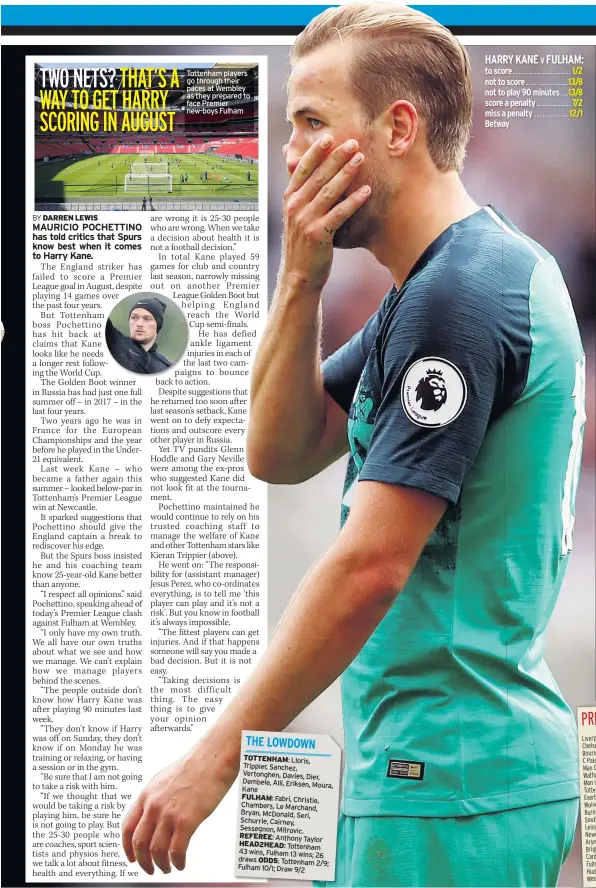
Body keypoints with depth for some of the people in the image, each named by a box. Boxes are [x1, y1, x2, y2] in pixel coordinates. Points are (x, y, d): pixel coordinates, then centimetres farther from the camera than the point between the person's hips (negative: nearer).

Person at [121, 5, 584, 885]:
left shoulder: (459, 294, -18)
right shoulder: (439, 281, 13)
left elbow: (369, 565, -23)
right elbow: (279, 455, 10)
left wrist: (216, 756, -18)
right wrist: (300, 281, -4)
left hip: (451, 786, -10)